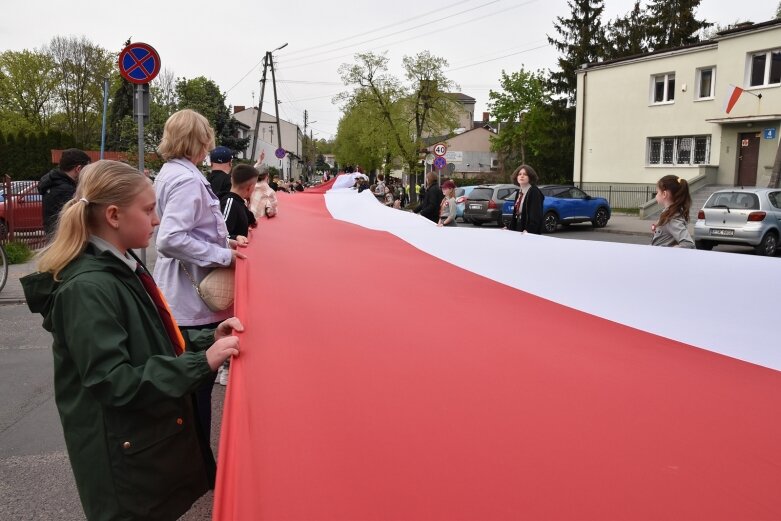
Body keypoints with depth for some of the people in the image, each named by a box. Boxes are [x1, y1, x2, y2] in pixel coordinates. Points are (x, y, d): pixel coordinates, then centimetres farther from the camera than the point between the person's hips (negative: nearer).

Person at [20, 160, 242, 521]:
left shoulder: (125, 266, 7)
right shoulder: (87, 288, -23)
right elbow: (113, 382, -26)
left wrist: (208, 341, -1)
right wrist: (202, 362, -27)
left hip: (157, 437, 9)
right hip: (125, 456, -9)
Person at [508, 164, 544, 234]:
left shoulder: (535, 192, -9)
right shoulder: (519, 192, 15)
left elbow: (536, 215, -18)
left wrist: (528, 230, -29)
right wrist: (509, 228, 12)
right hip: (517, 230, 7)